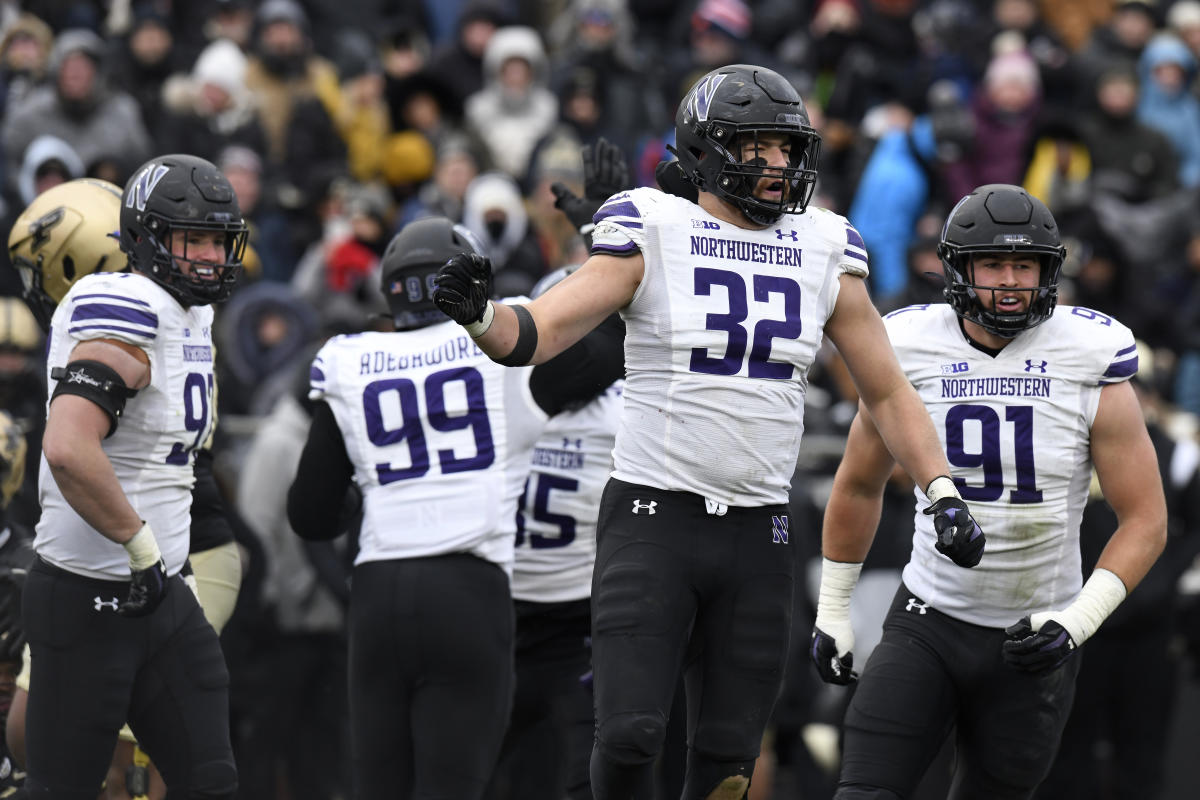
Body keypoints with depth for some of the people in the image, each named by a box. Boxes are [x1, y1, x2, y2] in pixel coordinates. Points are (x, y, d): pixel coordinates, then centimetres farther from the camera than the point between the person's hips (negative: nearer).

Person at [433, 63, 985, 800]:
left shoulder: (823, 254, 8)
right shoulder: (653, 234, -3)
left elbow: (888, 392, 14)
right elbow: (537, 334, -9)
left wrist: (943, 492, 2)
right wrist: (479, 314, -31)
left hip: (758, 536, 4)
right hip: (654, 517, -4)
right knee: (630, 735, -14)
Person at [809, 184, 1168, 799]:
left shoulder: (1091, 375, -9)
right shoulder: (911, 358, -4)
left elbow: (1146, 519, -6)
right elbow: (859, 486, 12)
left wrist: (1078, 621, -18)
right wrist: (831, 611, 15)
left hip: (1033, 639, 0)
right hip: (928, 626, 1)